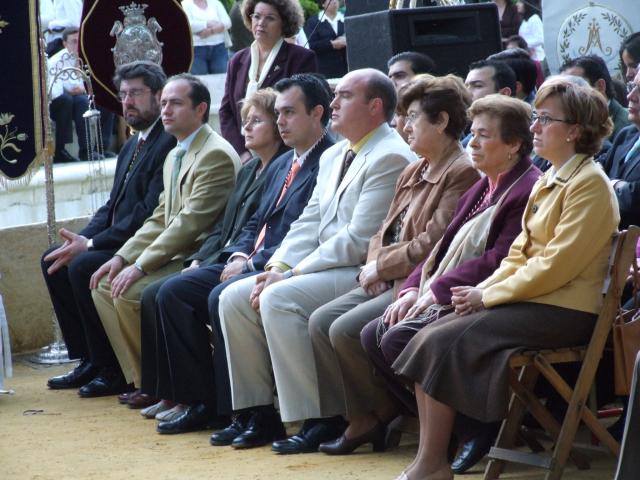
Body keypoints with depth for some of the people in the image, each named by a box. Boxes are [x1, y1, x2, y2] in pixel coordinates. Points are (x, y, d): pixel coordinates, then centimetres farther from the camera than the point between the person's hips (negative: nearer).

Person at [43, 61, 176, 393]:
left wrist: (90, 244, -20)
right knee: (53, 261, 3)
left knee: (83, 266, -26)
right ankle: (88, 358, 5)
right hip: (118, 239, 10)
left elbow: (150, 213, -22)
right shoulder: (131, 146, 18)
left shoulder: (169, 144, -16)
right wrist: (81, 239, -2)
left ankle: (110, 366, -13)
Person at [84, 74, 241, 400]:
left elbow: (191, 222, -22)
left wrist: (140, 266, -22)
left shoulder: (216, 155, -16)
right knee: (104, 285, 4)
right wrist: (123, 257, 3)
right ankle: (137, 377, 5)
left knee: (128, 294, -23)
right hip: (174, 255, 10)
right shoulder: (174, 156, 17)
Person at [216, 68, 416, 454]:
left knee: (278, 299, -28)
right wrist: (277, 268, -3)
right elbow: (309, 223, 16)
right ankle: (261, 414, 2)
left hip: (363, 273, -10)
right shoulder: (333, 157, 19)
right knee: (234, 298, -2)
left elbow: (359, 241, -19)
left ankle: (320, 421, -22)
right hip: (324, 269, 10)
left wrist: (291, 275, -17)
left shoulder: (390, 158, -13)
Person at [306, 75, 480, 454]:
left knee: (346, 330, -22)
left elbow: (432, 244, -19)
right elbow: (386, 230, 20)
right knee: (321, 321, -6)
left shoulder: (462, 173, -13)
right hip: (390, 280, 10)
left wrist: (381, 267, -9)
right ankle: (344, 418, -4)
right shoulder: (414, 171, 19)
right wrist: (374, 264, -1)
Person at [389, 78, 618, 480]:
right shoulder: (548, 181, 18)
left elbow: (557, 265, -18)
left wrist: (488, 296, -14)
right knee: (428, 338, -9)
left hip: (564, 310, -9)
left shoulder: (590, 184, -12)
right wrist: (481, 290, -1)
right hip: (530, 298, 9)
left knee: (441, 343, -20)